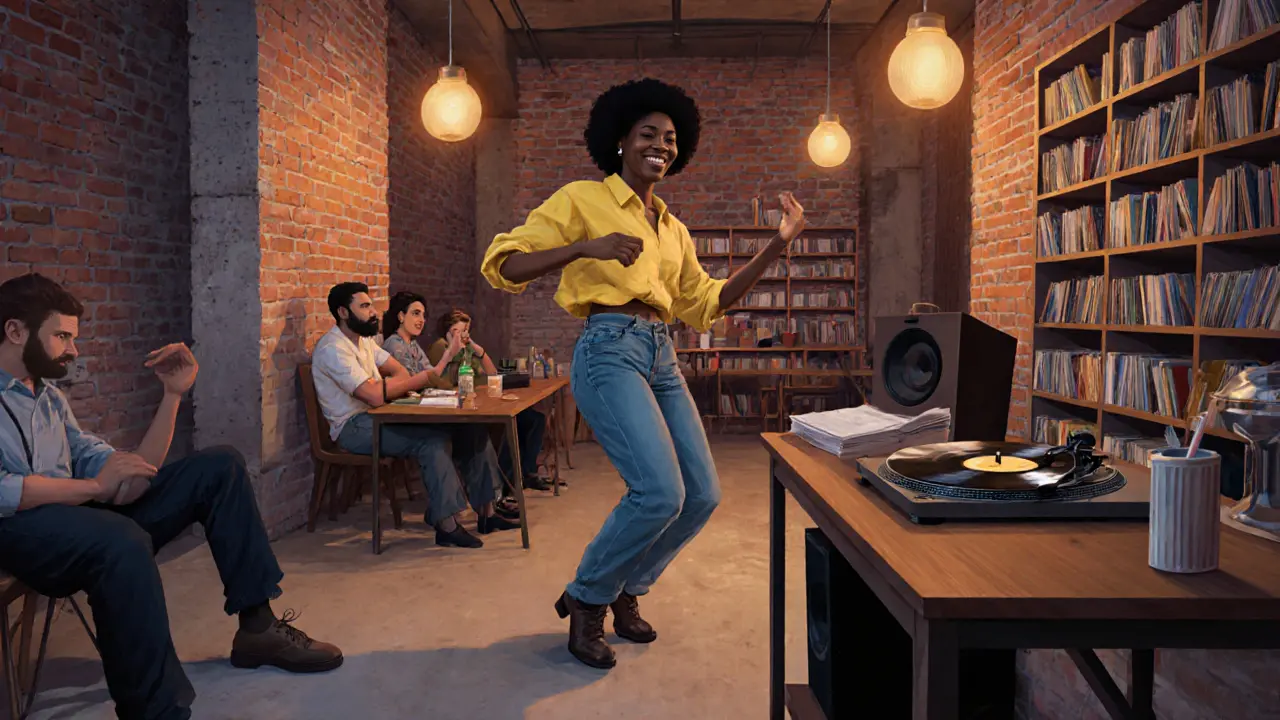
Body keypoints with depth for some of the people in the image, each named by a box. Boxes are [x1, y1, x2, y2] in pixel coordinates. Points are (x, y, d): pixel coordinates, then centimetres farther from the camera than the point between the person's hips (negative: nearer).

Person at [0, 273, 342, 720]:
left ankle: (256, 625, 3)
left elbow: (130, 479, 12)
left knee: (219, 468, 4)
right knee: (122, 539, -39)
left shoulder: (50, 398, 22)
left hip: (83, 518, 9)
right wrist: (93, 486, -13)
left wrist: (174, 394, 7)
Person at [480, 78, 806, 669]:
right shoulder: (582, 200, 0)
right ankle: (586, 599, 5)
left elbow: (704, 304, 21)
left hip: (662, 358, 8)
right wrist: (587, 246, -22)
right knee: (660, 492, -20)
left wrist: (775, 248, 15)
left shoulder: (673, 229, 20)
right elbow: (502, 265, -7)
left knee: (703, 495, 3)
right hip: (610, 350, -8)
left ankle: (625, 591, 25)